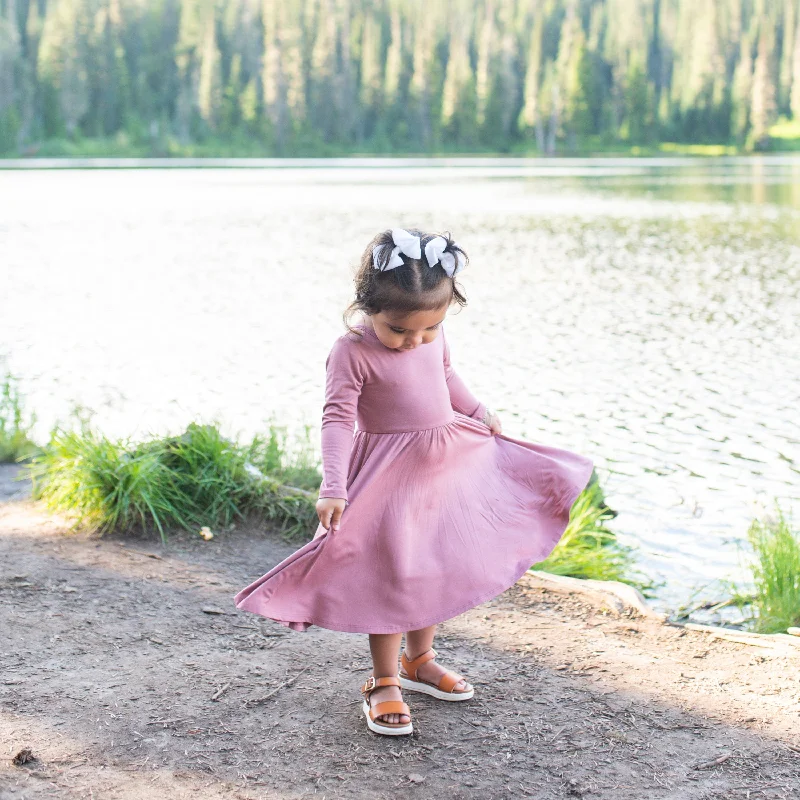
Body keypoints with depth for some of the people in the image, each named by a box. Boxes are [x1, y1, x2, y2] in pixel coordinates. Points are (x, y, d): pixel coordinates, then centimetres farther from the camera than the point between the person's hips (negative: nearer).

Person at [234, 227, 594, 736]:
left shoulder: (434, 335, -3)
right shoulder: (352, 352, -22)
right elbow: (337, 419, -25)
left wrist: (481, 414, 22)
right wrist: (333, 489, -33)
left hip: (447, 461, 7)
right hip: (389, 472, -6)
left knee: (434, 566, 17)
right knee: (391, 575, 0)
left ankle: (419, 660, 36)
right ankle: (384, 683, 14)